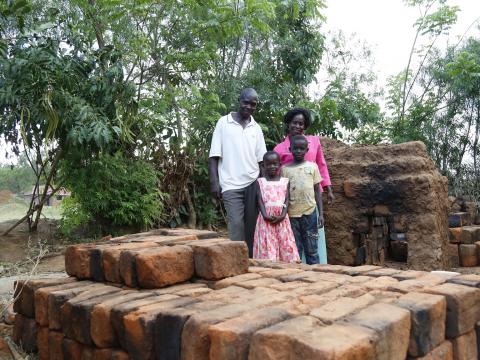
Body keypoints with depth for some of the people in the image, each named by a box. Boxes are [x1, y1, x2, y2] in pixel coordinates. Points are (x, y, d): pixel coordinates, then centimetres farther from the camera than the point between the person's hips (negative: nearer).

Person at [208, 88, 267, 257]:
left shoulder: (256, 128, 12)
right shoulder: (223, 123, 3)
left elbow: (261, 159, 12)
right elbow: (214, 156, 0)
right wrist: (214, 182, -7)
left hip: (253, 183, 3)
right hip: (231, 184, -3)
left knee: (251, 226, 4)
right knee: (236, 225, -8)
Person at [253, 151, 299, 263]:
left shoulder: (285, 181, 10)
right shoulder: (260, 181, 8)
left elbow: (286, 200, 3)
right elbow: (260, 200, -1)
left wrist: (282, 215, -12)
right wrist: (265, 215, -15)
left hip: (281, 219, 1)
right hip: (266, 219, -1)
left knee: (285, 244, -1)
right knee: (267, 246, -5)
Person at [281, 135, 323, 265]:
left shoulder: (312, 166, 5)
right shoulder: (285, 169, 4)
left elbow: (317, 190, 6)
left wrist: (321, 213, 1)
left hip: (310, 212, 0)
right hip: (292, 214, 0)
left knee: (312, 249, 4)